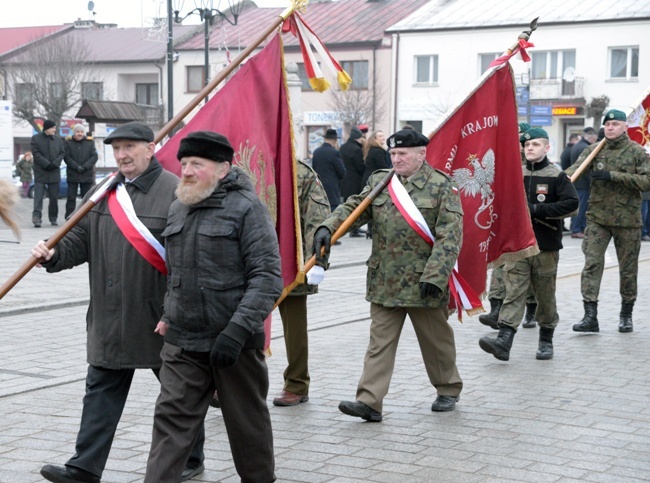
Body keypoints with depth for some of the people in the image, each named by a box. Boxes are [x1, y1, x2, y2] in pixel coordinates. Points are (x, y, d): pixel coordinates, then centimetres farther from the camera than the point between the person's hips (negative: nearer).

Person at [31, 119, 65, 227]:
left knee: (54, 197, 7)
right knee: (38, 195, -11)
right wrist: (47, 164, -16)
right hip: (40, 173, -3)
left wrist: (55, 163, -11)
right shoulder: (36, 138, -1)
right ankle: (36, 217, -15)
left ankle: (53, 218, 16)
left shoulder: (58, 139, 8)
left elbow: (62, 153, 5)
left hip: (54, 172, 3)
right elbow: (36, 153, -7)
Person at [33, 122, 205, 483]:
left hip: (159, 317, -5)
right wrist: (55, 255, -8)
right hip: (110, 317, 6)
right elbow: (82, 239, 13)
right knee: (101, 390, 7)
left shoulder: (175, 191, -12)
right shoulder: (103, 192, 8)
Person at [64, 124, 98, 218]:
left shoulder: (90, 143, 7)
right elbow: (67, 157, -2)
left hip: (87, 174, 1)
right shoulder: (68, 143, 5)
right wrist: (76, 167, -14)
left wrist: (84, 167, -12)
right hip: (72, 175, -1)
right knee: (71, 197, -1)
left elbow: (94, 156, 0)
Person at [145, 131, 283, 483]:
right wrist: (170, 315, 16)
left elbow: (267, 277, -16)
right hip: (182, 343, 5)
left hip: (235, 344, -5)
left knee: (248, 424, 11)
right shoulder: (178, 210, 11)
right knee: (171, 420, 1)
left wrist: (238, 329, -23)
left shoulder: (247, 208, -10)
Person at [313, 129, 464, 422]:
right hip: (384, 283, 4)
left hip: (424, 282, -4)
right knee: (380, 342, 1)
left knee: (436, 340, 13)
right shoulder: (379, 182, 9)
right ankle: (369, 402, -1)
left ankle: (448, 390, 33)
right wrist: (327, 228, -15)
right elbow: (353, 207, 6)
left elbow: (450, 236, -12)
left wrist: (434, 275, -19)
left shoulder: (441, 187, -7)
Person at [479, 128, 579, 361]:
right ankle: (504, 341, -18)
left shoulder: (556, 176, -1)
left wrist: (537, 210, -18)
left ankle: (546, 341, 22)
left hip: (546, 247, -2)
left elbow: (571, 202, -14)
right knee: (513, 292, -8)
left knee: (545, 295, 8)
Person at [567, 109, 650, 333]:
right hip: (597, 217, 1)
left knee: (628, 269, 9)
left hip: (628, 219, -1)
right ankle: (590, 316, -8)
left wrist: (614, 175, -18)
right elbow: (575, 169, -10)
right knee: (592, 264, -8)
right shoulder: (594, 150, 5)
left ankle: (626, 315, 24)